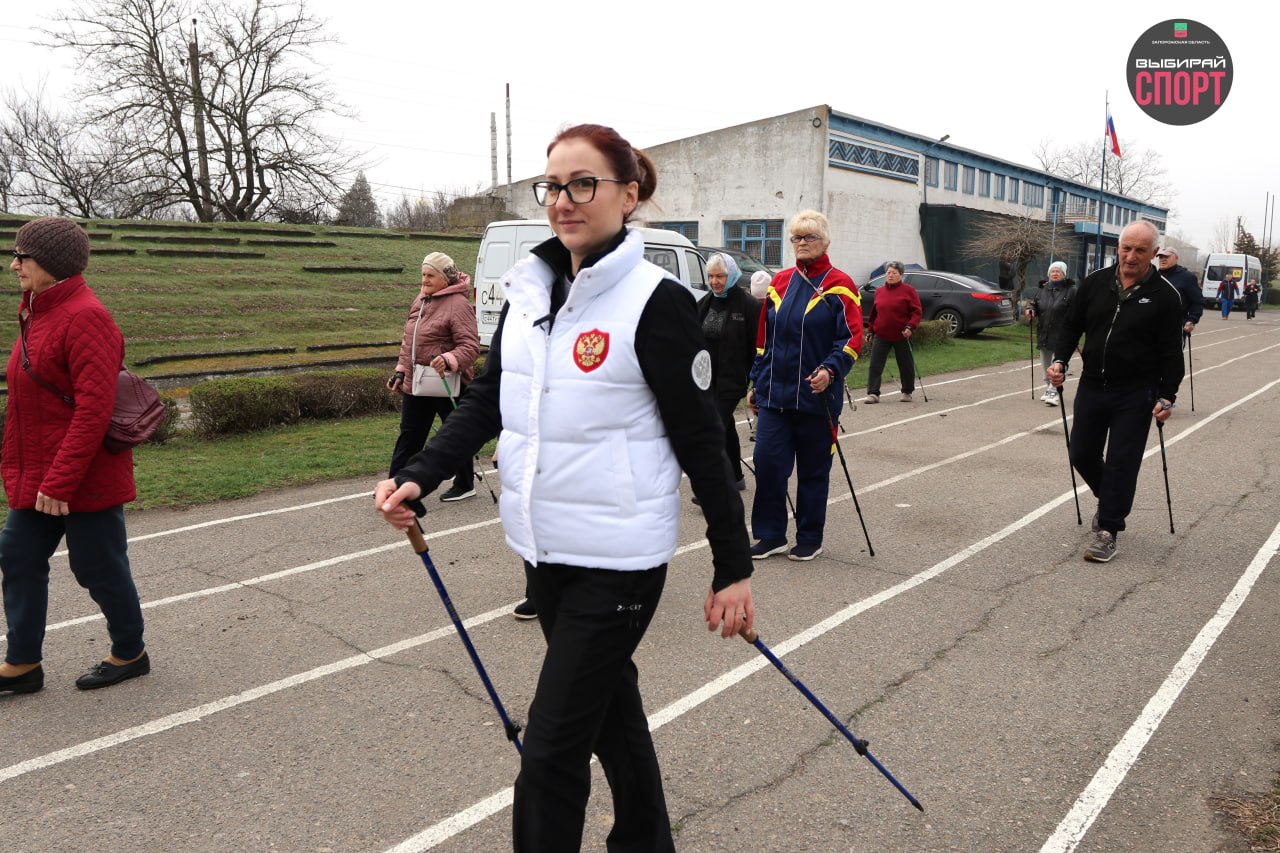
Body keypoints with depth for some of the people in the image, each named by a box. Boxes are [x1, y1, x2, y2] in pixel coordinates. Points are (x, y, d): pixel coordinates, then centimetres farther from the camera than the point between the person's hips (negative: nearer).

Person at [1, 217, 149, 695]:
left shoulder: (85, 318, -19)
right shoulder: (39, 312, 11)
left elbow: (94, 408, -25)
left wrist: (60, 481, -25)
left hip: (85, 477, -9)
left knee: (98, 566, 4)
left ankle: (130, 653, 24)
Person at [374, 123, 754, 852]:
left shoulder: (656, 302, -14)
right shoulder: (529, 291, 5)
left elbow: (702, 443, -11)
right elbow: (487, 404, 10)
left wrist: (734, 567, -9)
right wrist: (419, 478, -4)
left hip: (618, 559, -7)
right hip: (545, 549, 7)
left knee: (551, 751, -1)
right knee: (609, 706, 24)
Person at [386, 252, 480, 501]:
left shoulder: (458, 304, -15)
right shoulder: (420, 300, 11)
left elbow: (471, 346, -21)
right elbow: (408, 341, 20)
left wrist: (449, 360, -37)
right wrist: (401, 371, 14)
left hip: (447, 385, -8)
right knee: (409, 434, 12)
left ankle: (464, 485, 24)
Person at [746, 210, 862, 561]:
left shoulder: (839, 285, -3)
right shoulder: (780, 282, 11)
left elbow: (852, 338, -8)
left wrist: (831, 369, -24)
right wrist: (757, 381, 14)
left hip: (816, 396, -4)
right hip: (774, 393, 4)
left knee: (813, 470, 6)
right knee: (767, 461, -2)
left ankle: (810, 539, 20)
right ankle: (771, 535, 12)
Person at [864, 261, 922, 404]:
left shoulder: (908, 290, -2)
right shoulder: (879, 292, 10)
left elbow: (916, 312, -6)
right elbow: (874, 313, 17)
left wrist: (910, 327, -18)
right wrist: (871, 330, 14)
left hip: (902, 336, -3)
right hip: (881, 335, 3)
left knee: (906, 365, 8)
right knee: (875, 365, -7)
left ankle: (907, 392, 23)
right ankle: (873, 393, -6)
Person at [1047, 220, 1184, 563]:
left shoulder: (1165, 295, -6)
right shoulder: (1096, 282, 3)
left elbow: (1171, 351, -5)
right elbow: (1071, 324, 11)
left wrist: (1167, 396, -10)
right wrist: (1059, 359, -5)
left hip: (1135, 395, -4)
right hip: (1092, 386, 4)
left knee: (1122, 462, -3)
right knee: (1082, 454, 11)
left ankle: (1108, 529, 6)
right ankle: (1112, 501, 37)